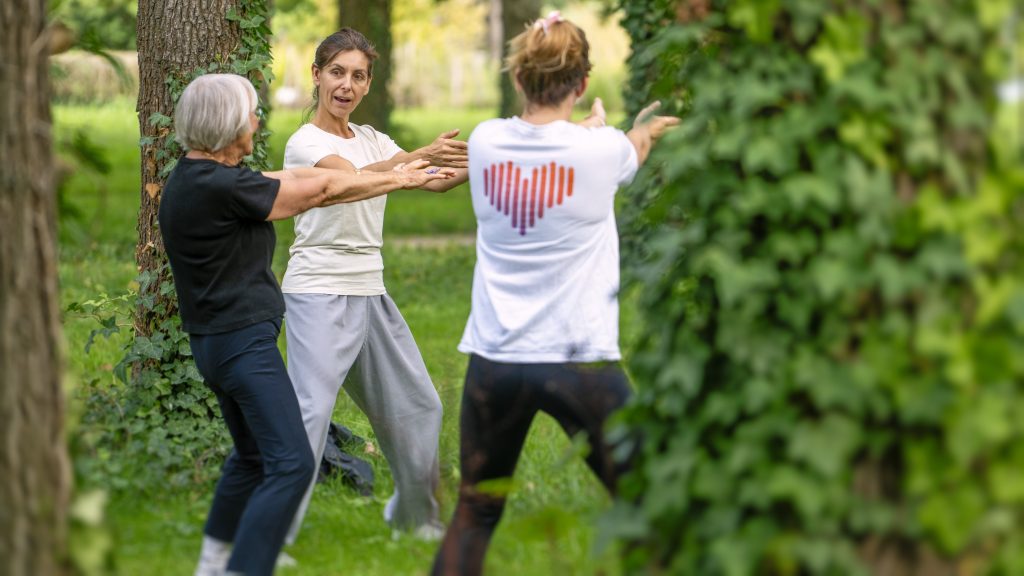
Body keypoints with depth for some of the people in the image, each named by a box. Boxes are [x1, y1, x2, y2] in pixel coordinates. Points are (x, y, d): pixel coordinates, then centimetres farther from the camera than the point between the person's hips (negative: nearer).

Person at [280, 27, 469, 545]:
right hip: (319, 294, -8)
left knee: (417, 405, 13)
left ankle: (414, 514, 31)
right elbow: (353, 179, -29)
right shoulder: (305, 142, -9)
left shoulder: (372, 140, 13)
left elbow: (437, 182, 5)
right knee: (309, 412, -18)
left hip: (371, 294, 8)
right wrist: (419, 155, -43)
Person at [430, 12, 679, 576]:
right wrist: (643, 131, 39)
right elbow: (633, 153, 15)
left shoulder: (485, 142, -2)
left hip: (494, 361, 3)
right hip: (578, 361, -3)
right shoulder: (599, 149, -10)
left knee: (474, 514, 15)